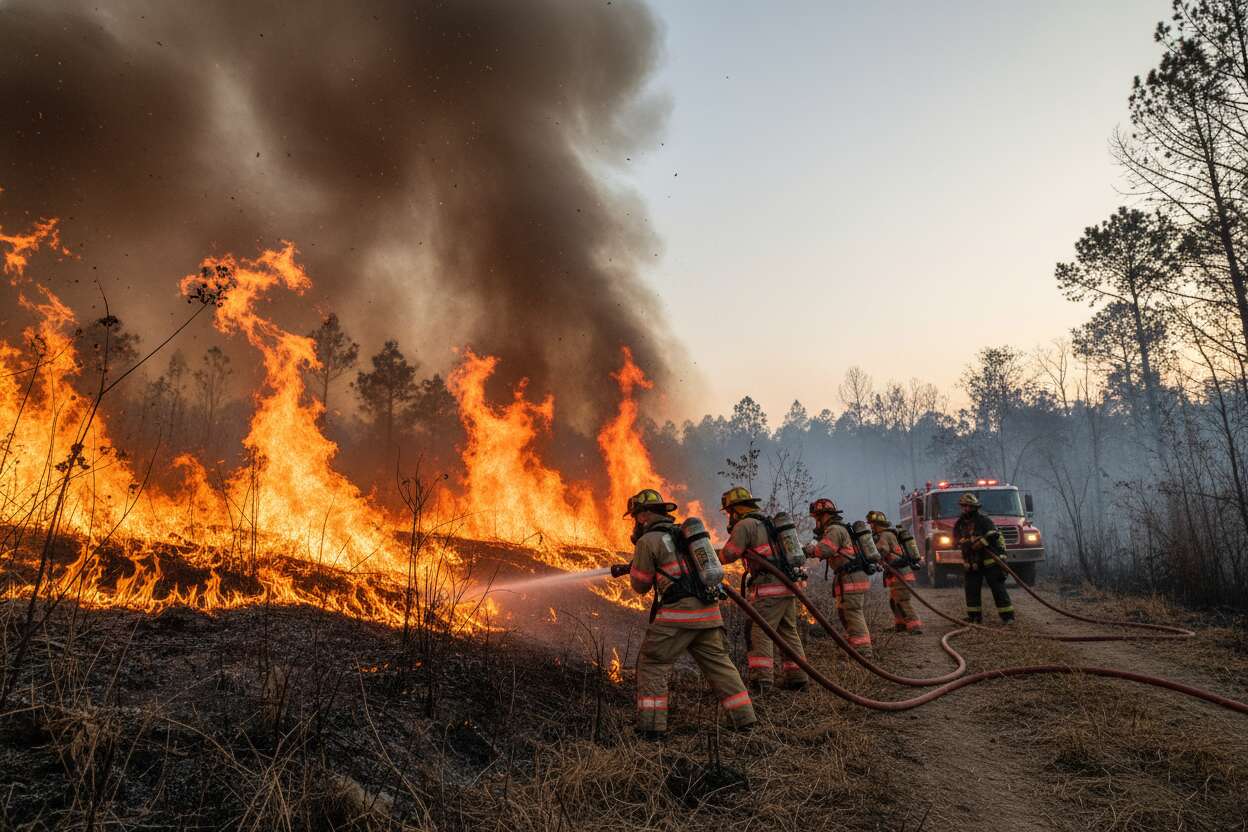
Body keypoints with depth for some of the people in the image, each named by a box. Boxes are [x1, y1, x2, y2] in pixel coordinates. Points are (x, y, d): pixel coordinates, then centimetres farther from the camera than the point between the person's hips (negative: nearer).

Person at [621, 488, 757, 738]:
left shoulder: (648, 541, -4)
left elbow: (641, 586, 4)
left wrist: (633, 567, 22)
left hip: (678, 613, -7)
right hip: (709, 611, 7)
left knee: (652, 664, 6)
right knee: (719, 663, 16)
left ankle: (651, 725, 4)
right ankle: (744, 717, 18)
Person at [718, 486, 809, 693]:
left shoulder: (745, 524, -6)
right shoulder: (769, 522, 22)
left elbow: (728, 555, -8)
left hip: (768, 588, -9)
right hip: (788, 585, 9)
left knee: (759, 633, -6)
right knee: (789, 632, 13)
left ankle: (761, 680, -9)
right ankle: (796, 676, 17)